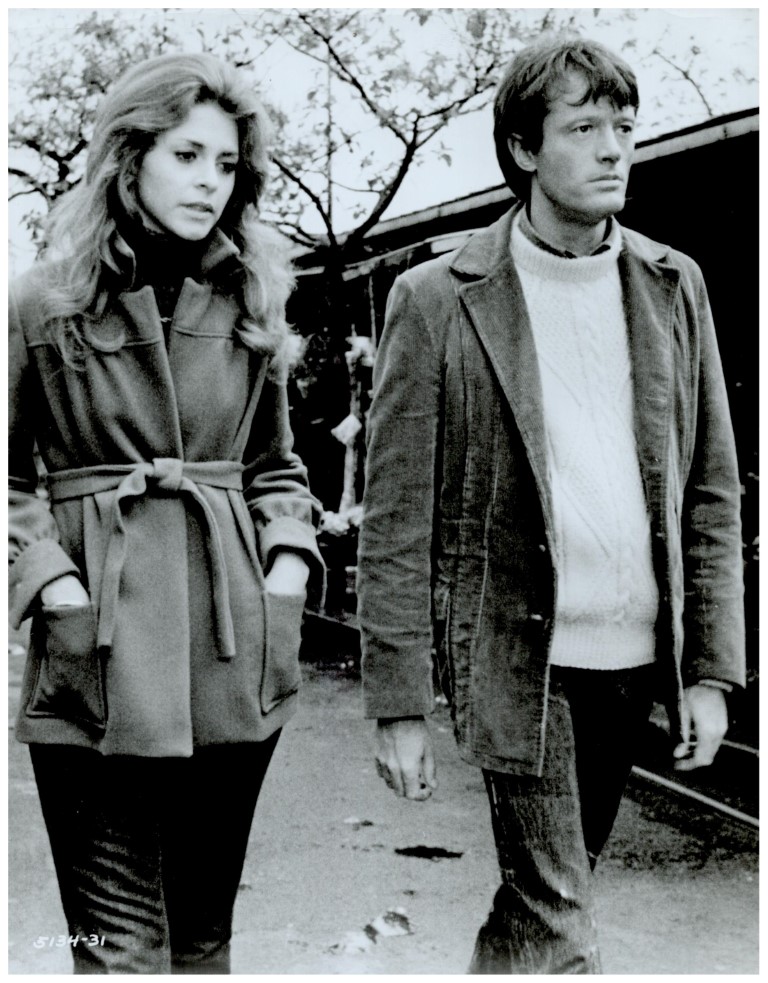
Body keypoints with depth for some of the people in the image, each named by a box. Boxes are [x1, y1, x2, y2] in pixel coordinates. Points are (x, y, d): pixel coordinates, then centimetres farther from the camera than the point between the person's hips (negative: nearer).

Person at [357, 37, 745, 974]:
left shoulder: (671, 287, 7)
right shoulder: (437, 300, -5)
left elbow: (712, 492, 9)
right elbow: (396, 521, -5)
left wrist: (711, 668, 4)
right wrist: (398, 705, -8)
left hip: (637, 655, 5)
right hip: (517, 655, -4)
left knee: (536, 903, 18)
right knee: (558, 932, -3)